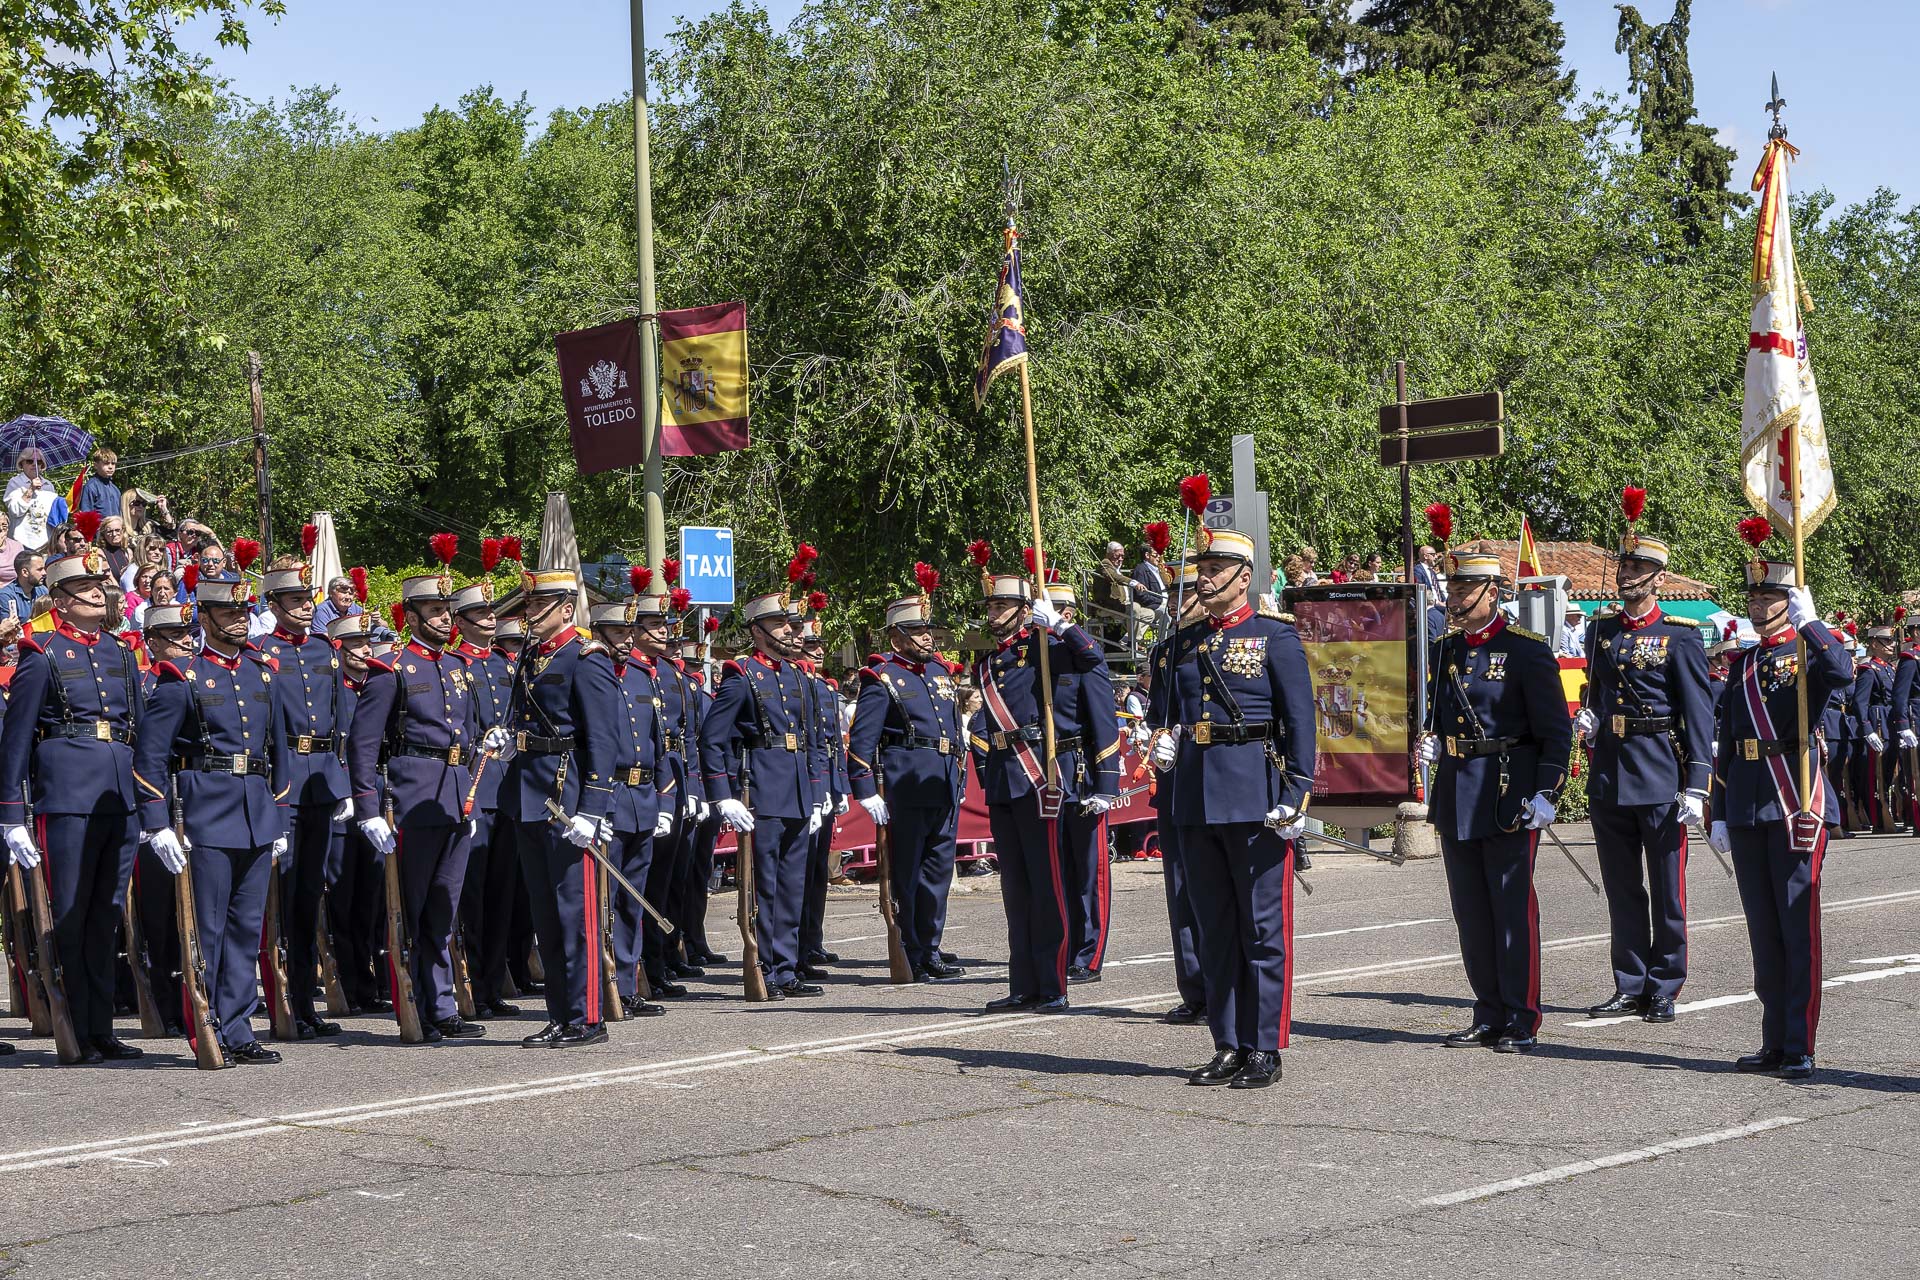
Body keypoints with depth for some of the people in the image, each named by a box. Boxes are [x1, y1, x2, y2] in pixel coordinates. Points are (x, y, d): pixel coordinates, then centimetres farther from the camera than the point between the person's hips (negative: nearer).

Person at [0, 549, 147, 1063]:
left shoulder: (121, 652, 15)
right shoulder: (42, 654, -2)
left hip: (122, 798, 6)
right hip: (67, 796, -6)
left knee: (106, 916, 10)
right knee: (68, 916, -1)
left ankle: (101, 1029, 16)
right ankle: (75, 1034, 5)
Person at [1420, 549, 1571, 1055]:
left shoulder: (1527, 650, -8)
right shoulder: (1444, 650, 11)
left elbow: (1557, 732, -8)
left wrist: (1546, 794, -14)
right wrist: (1431, 741, 4)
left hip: (1508, 799, -6)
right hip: (1455, 797, 7)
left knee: (1513, 909, -2)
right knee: (1471, 913, 10)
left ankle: (1521, 1022, 5)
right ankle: (1490, 1014, 19)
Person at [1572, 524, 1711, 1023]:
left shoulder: (1680, 637, -4)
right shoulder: (1601, 632, 12)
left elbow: (1699, 714, -7)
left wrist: (1696, 786, -14)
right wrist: (1587, 716, 5)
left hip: (1659, 776, -5)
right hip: (1607, 776, 5)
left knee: (1667, 890, 2)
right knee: (1622, 889, 10)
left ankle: (1664, 990, 9)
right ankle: (1630, 986, 18)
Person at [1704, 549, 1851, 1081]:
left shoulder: (1810, 654, 0)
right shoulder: (1742, 667, 17)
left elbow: (1843, 672, -26)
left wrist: (1809, 622, -25)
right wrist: (1719, 813, 14)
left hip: (1797, 804, -6)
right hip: (1747, 807, 6)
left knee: (1798, 927, -6)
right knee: (1763, 931, 9)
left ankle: (1800, 1049, -3)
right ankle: (1775, 1042, 16)